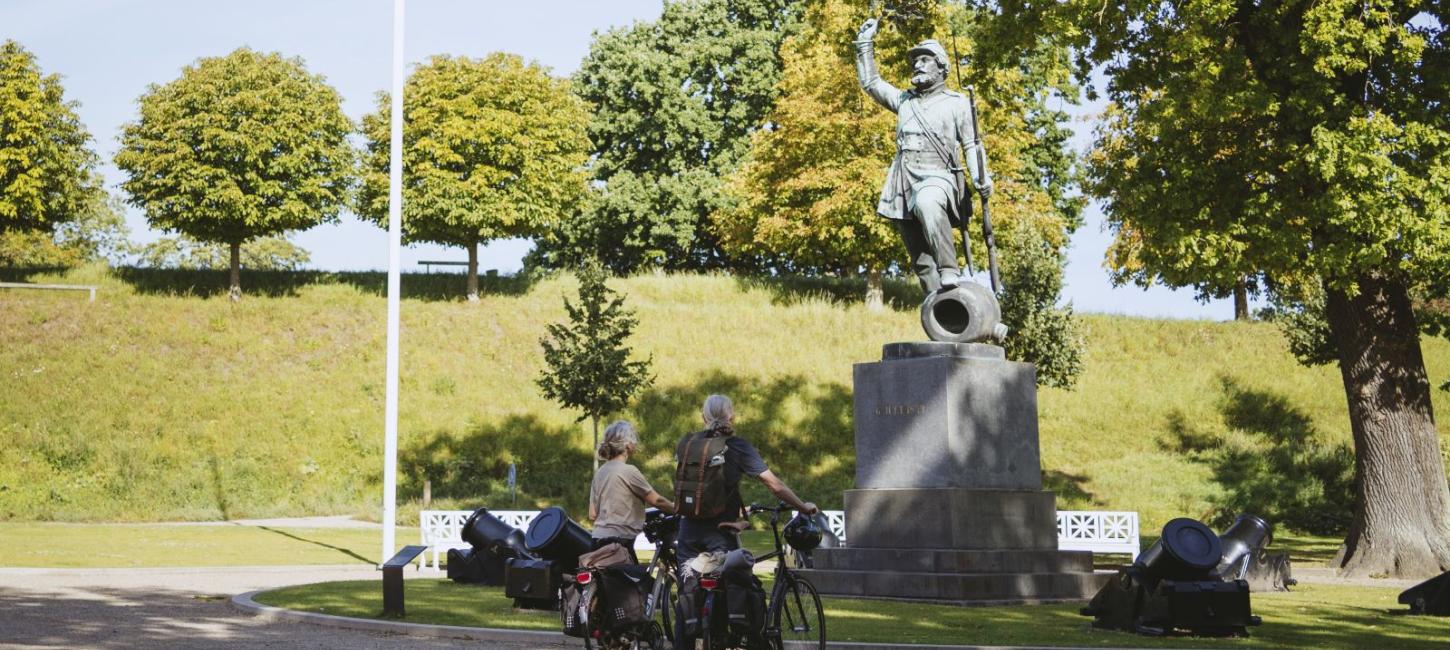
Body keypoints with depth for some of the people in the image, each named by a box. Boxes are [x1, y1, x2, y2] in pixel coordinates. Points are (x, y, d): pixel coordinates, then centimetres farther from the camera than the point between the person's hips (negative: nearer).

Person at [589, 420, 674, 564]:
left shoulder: (600, 472, 13)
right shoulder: (628, 471, -9)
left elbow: (593, 514, 14)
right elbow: (656, 500, -4)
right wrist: (677, 509, 11)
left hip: (599, 538, 8)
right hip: (619, 541, -8)